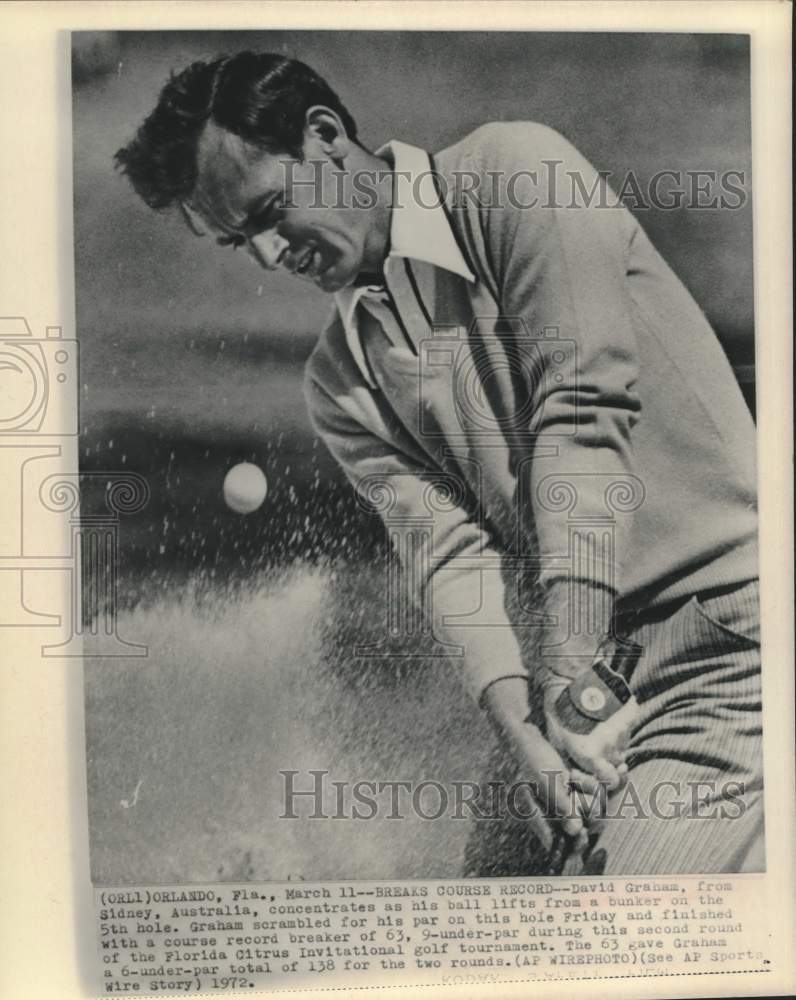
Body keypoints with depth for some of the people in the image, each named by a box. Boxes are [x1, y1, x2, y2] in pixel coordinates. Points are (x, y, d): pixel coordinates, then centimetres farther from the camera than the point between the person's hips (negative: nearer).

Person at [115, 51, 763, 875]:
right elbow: (447, 553, -3)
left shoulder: (512, 173, -6)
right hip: (592, 666, 5)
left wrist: (570, 657, -21)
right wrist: (523, 730, -19)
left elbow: (584, 410, -16)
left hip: (724, 629, -5)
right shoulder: (340, 386, 9)